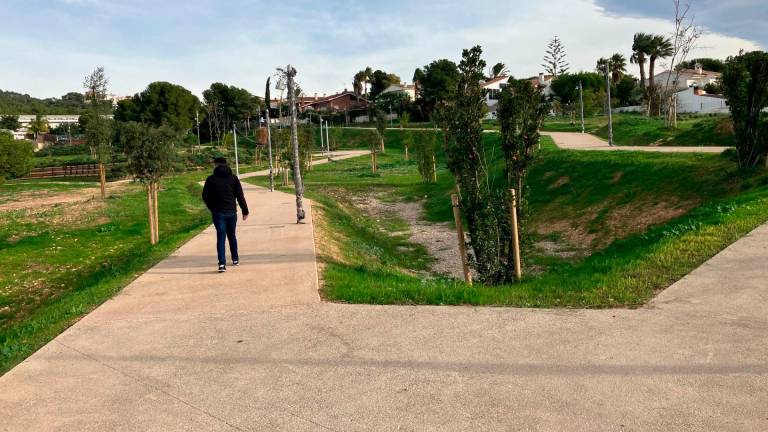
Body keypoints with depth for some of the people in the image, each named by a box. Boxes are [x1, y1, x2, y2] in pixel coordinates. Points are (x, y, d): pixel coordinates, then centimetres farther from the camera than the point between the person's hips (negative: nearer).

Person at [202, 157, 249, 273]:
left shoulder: (211, 179, -3)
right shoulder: (233, 178, 1)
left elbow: (205, 196, 2)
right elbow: (240, 196, -2)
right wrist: (245, 211, 4)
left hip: (218, 213, -2)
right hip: (231, 212, 2)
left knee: (220, 237, -2)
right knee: (232, 236, 18)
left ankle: (222, 263, -14)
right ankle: (235, 259, 28)